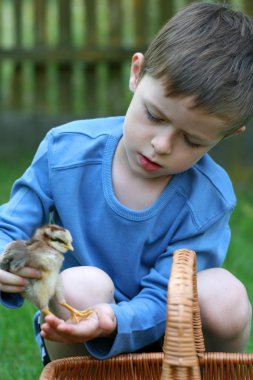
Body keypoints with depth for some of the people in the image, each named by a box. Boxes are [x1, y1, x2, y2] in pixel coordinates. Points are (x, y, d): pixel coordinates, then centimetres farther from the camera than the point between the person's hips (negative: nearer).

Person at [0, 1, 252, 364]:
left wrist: (114, 323, -45)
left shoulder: (208, 200, -18)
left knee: (224, 296, -30)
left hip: (162, 334, 1)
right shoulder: (65, 150, -14)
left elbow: (160, 301, -20)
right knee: (82, 284, -34)